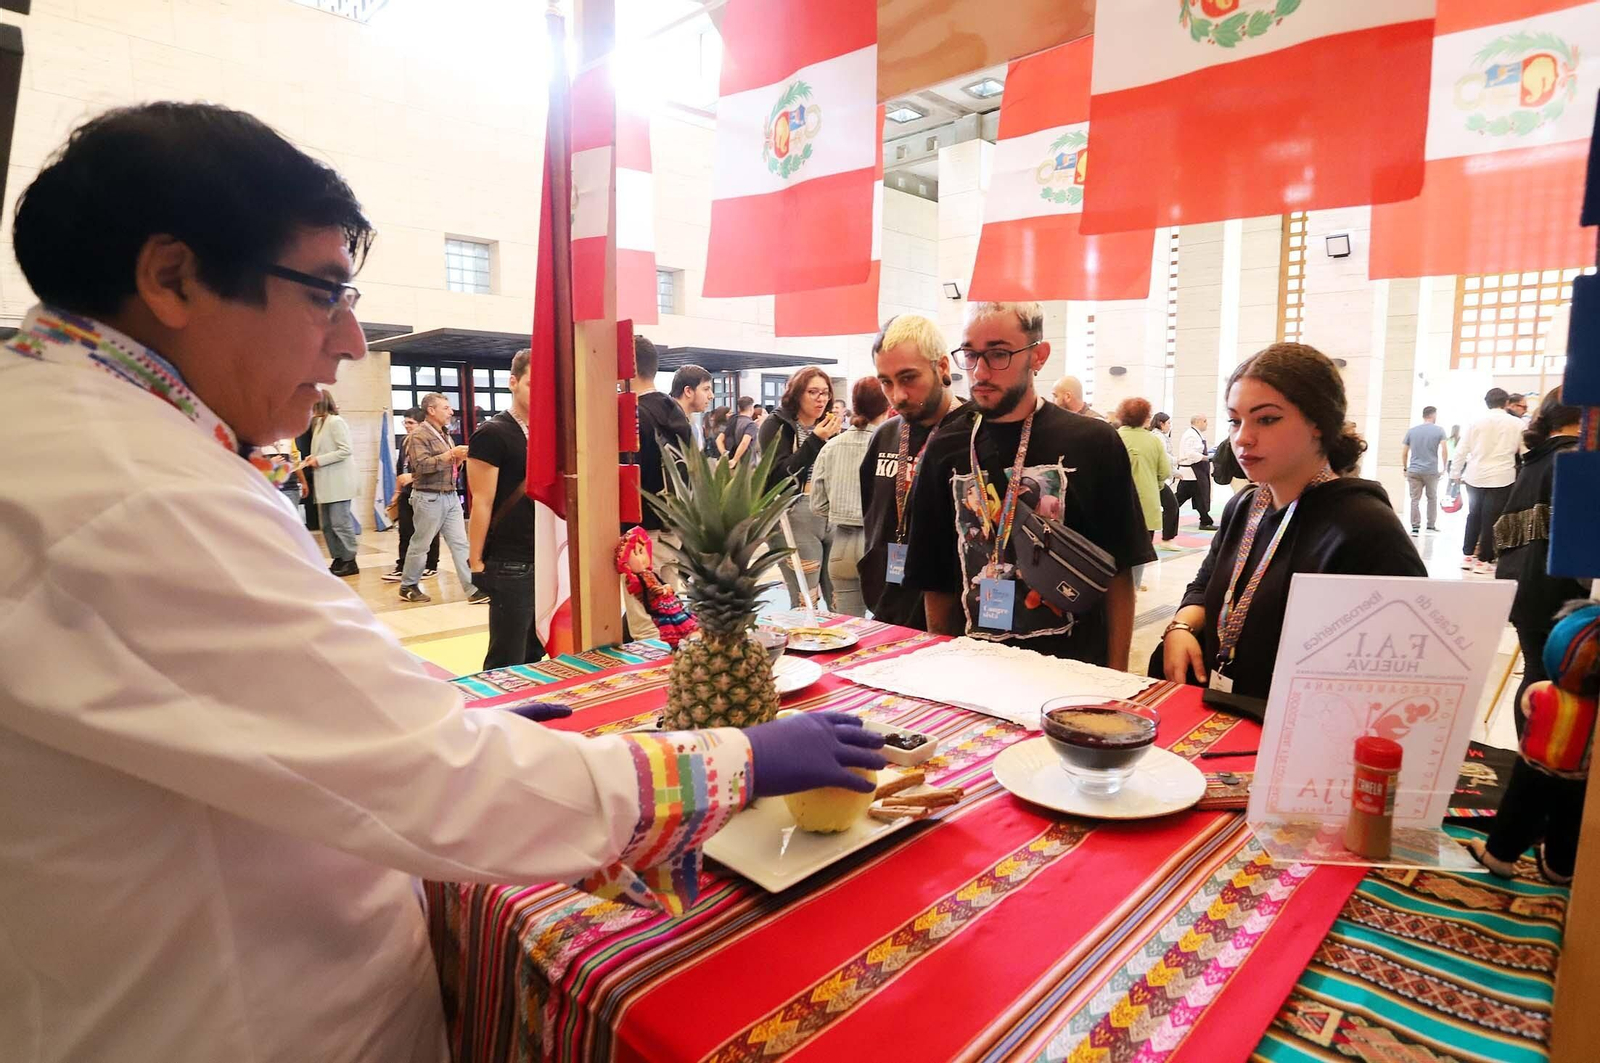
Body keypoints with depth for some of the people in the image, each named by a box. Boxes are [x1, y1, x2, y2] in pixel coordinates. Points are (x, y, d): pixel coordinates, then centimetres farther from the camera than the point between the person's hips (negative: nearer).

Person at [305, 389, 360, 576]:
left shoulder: (335, 422, -9)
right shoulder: (319, 423, 18)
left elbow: (345, 450, -17)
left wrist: (320, 460, -15)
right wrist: (314, 458, 3)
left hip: (338, 482, -9)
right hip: (326, 483, 9)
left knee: (340, 523, -7)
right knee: (326, 524, 9)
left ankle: (350, 562, 0)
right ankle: (338, 560, 15)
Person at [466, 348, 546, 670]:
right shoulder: (491, 434, -8)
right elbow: (482, 503, -11)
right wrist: (476, 562, -12)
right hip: (511, 564, -6)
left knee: (535, 654, 14)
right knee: (507, 661, 2)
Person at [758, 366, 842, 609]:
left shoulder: (828, 426, 16)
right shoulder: (776, 426, -1)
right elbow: (779, 475, -13)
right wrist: (815, 440, -16)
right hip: (795, 520, -5)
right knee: (805, 605, -4)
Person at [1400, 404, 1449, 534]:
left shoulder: (1411, 431, 5)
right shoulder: (1439, 430, -1)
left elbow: (1404, 453, 5)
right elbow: (1444, 451, -6)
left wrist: (1405, 468, 15)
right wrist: (1444, 467, 5)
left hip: (1414, 471, 1)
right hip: (1432, 471, -1)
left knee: (1415, 500, 1)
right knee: (1432, 498, 15)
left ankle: (1415, 527, -4)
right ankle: (1431, 525, 20)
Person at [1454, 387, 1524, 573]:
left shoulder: (1476, 422, 0)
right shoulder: (1516, 424, -2)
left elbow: (1462, 451, 0)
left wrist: (1457, 473, 10)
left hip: (1475, 476, 2)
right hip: (1501, 477, -2)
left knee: (1473, 516, 14)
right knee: (1491, 519, 2)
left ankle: (1467, 555, 17)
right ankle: (1483, 560, 3)